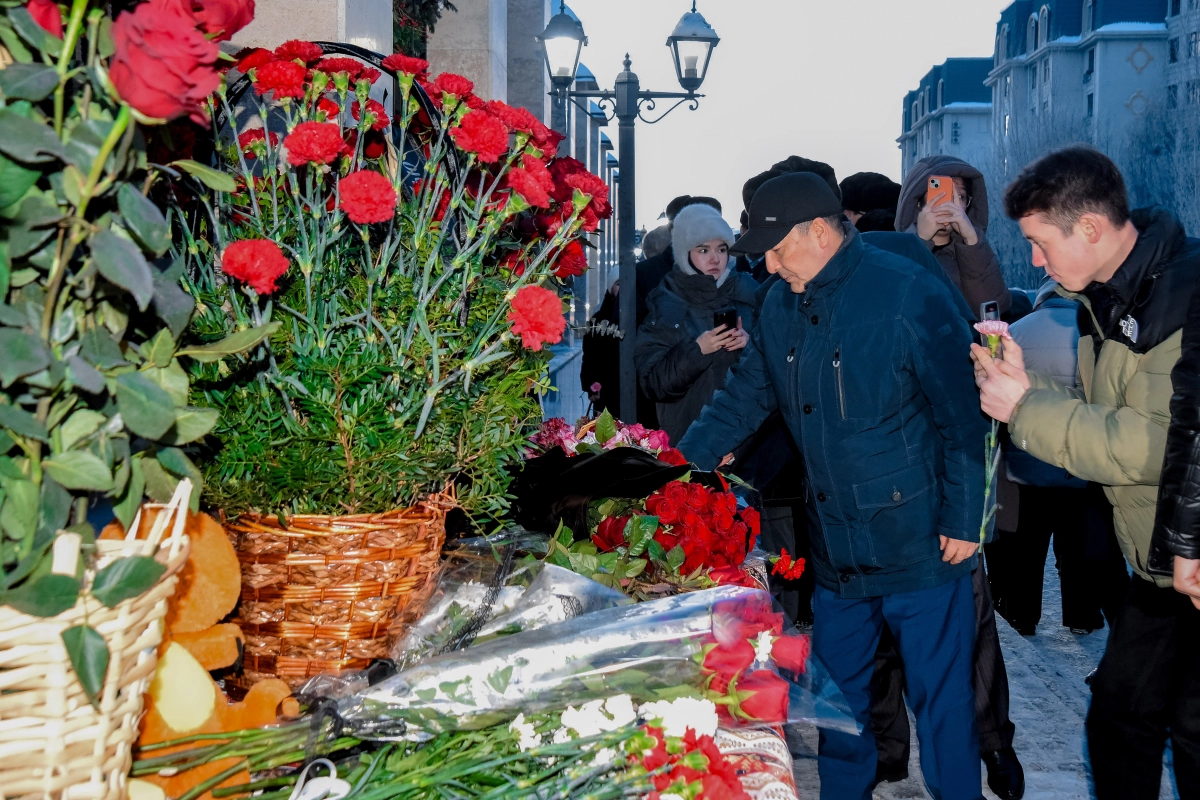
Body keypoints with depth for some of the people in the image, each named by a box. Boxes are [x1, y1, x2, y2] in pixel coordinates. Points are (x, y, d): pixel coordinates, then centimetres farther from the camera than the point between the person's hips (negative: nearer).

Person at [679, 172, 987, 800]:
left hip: (918, 546, -6)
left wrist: (964, 521, -12)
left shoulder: (908, 293, -16)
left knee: (940, 698, 5)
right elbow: (746, 395, 13)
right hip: (835, 549, 7)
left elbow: (963, 413, -13)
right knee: (836, 689, 18)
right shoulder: (781, 305, 5)